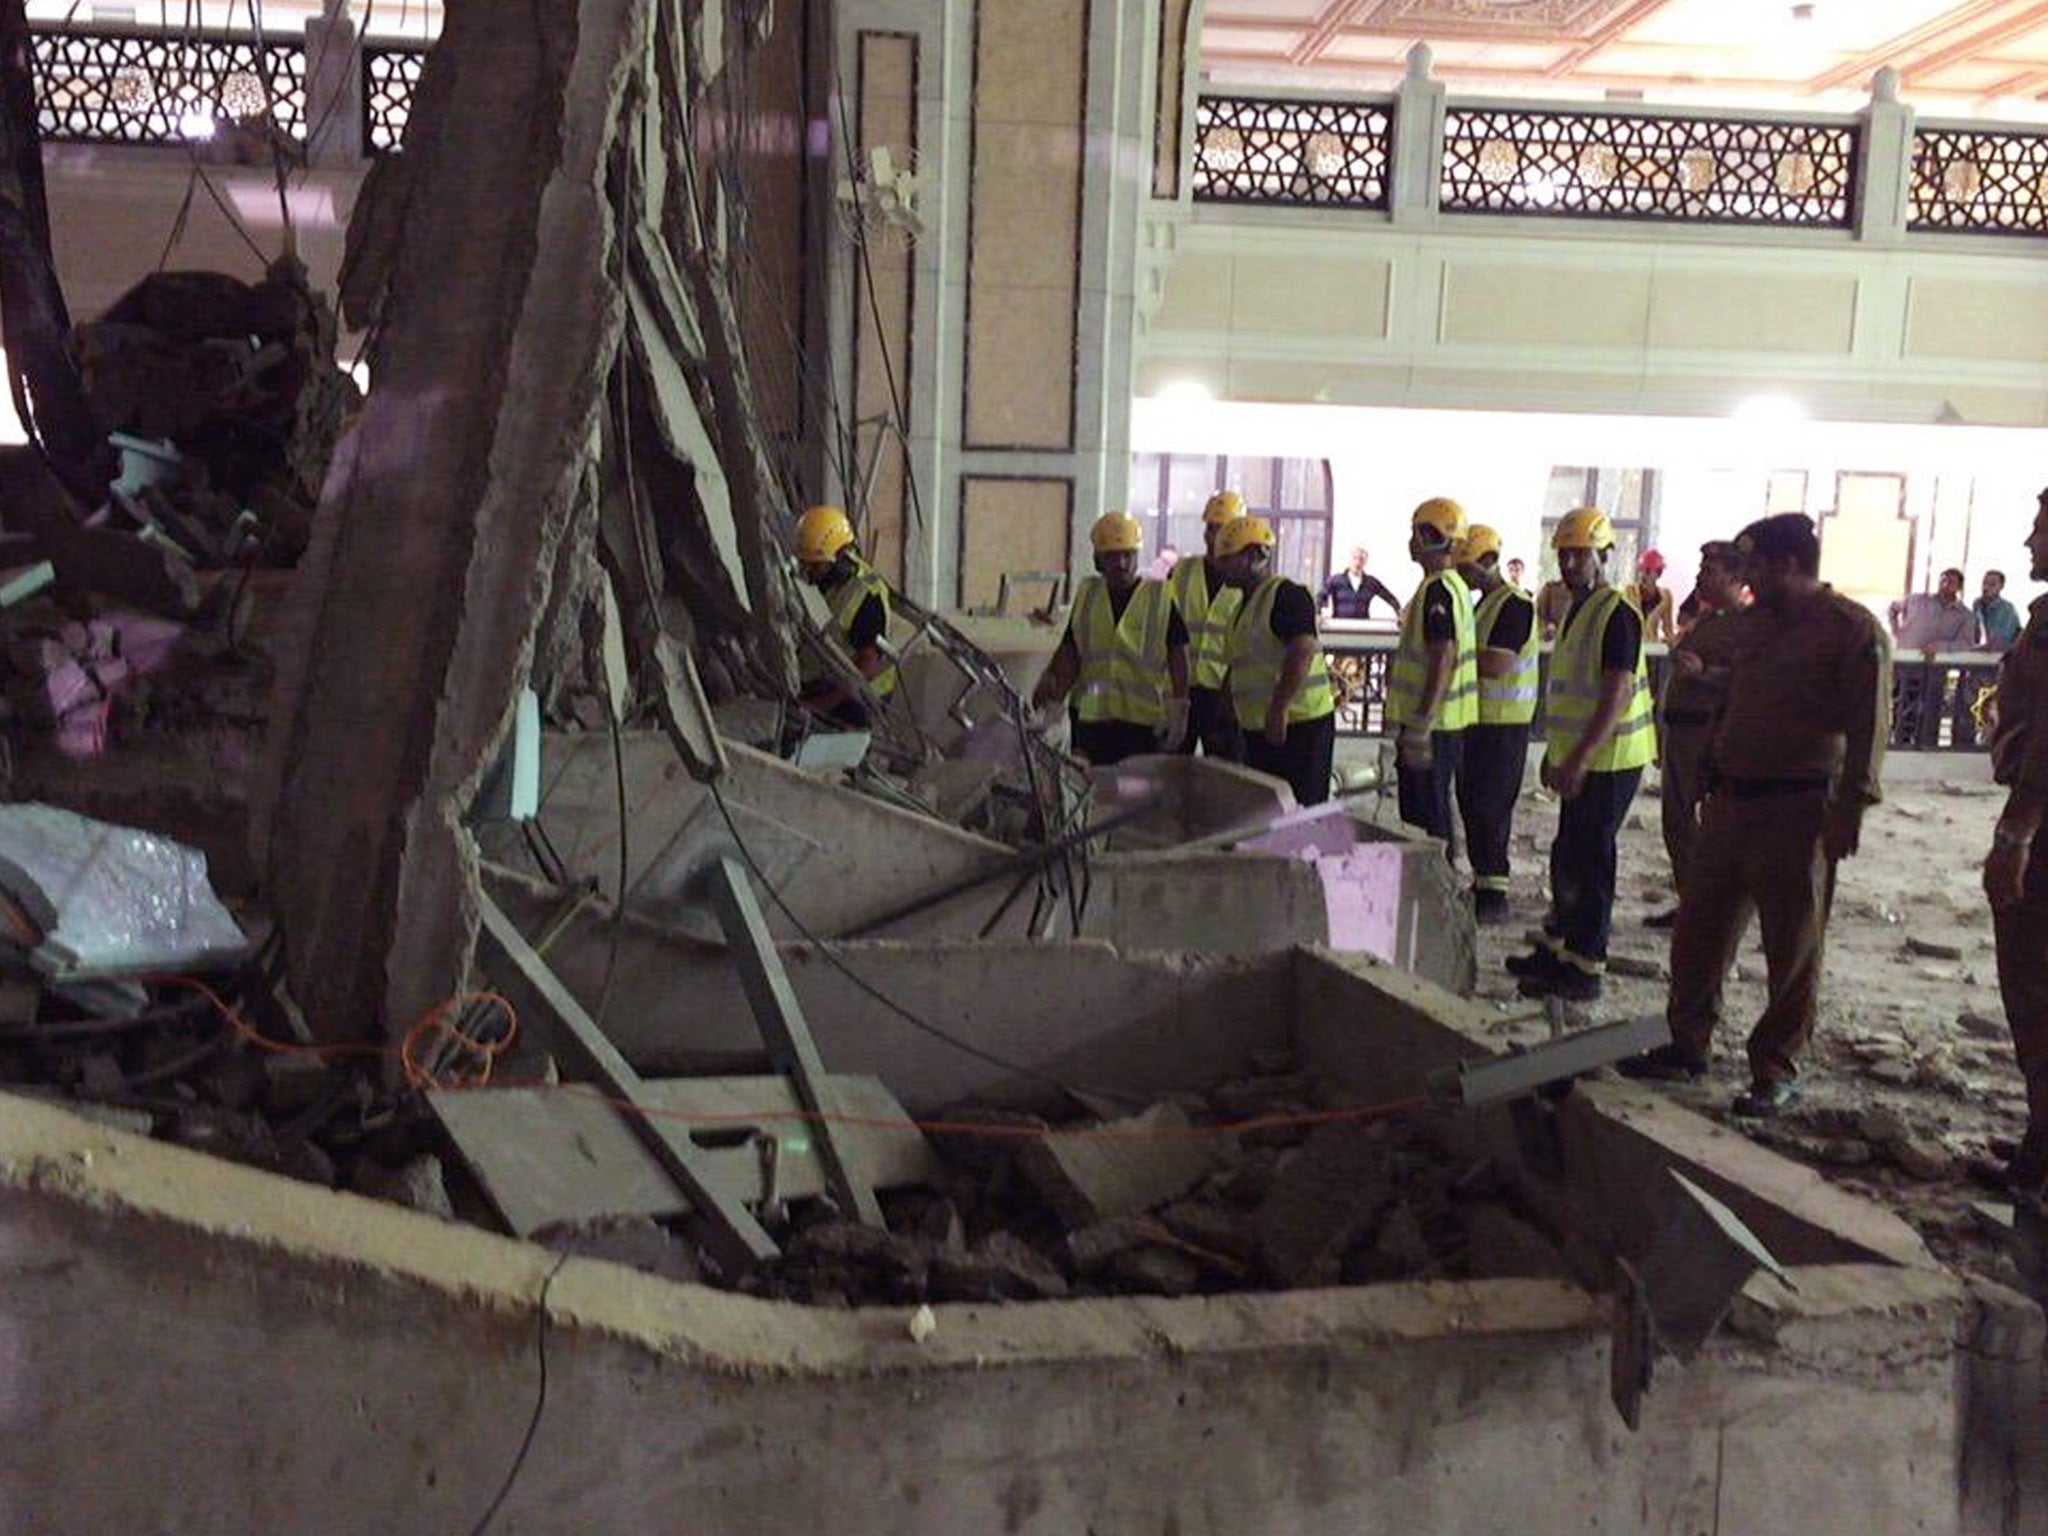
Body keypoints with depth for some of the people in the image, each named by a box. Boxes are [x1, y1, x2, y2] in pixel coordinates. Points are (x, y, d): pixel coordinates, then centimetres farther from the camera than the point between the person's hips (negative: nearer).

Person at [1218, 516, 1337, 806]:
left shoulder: (1287, 595, -12)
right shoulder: (1246, 604, 19)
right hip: (1260, 730, 10)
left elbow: (1302, 652, -24)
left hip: (1298, 726, -10)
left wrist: (1278, 708, -29)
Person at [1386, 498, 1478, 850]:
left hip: (1432, 724, -10)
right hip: (1446, 723, 10)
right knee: (1434, 812, 17)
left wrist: (1421, 727, -25)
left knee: (1427, 818, -5)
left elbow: (1443, 660, -24)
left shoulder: (1437, 590, -17)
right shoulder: (1455, 586, 16)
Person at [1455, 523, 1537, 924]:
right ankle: (1482, 883, 23)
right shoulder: (1486, 603, 16)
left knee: (1488, 807, -9)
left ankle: (1494, 895, -4)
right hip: (1479, 718, 10)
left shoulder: (1515, 605, -15)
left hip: (1504, 722, -10)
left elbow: (1495, 665, -23)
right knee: (1472, 801, 13)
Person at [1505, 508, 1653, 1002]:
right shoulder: (1577, 610, 14)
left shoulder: (1617, 614, -16)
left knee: (1588, 862, -5)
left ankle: (1585, 969, 2)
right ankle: (1558, 948, 29)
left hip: (1608, 761, -9)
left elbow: (1616, 696, -23)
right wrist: (1554, 752, 22)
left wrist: (1578, 758, -27)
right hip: (1579, 759, 9)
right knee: (1567, 857, 17)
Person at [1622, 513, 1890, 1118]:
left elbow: (1868, 727, -13)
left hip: (1798, 808, -8)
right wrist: (1712, 776, 18)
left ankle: (1777, 1069, 12)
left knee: (1793, 946, 2)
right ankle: (1688, 1044, 23)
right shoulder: (1751, 623, 13)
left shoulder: (1853, 629, -10)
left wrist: (1849, 806, -18)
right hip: (1731, 798, 8)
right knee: (1699, 928, 11)